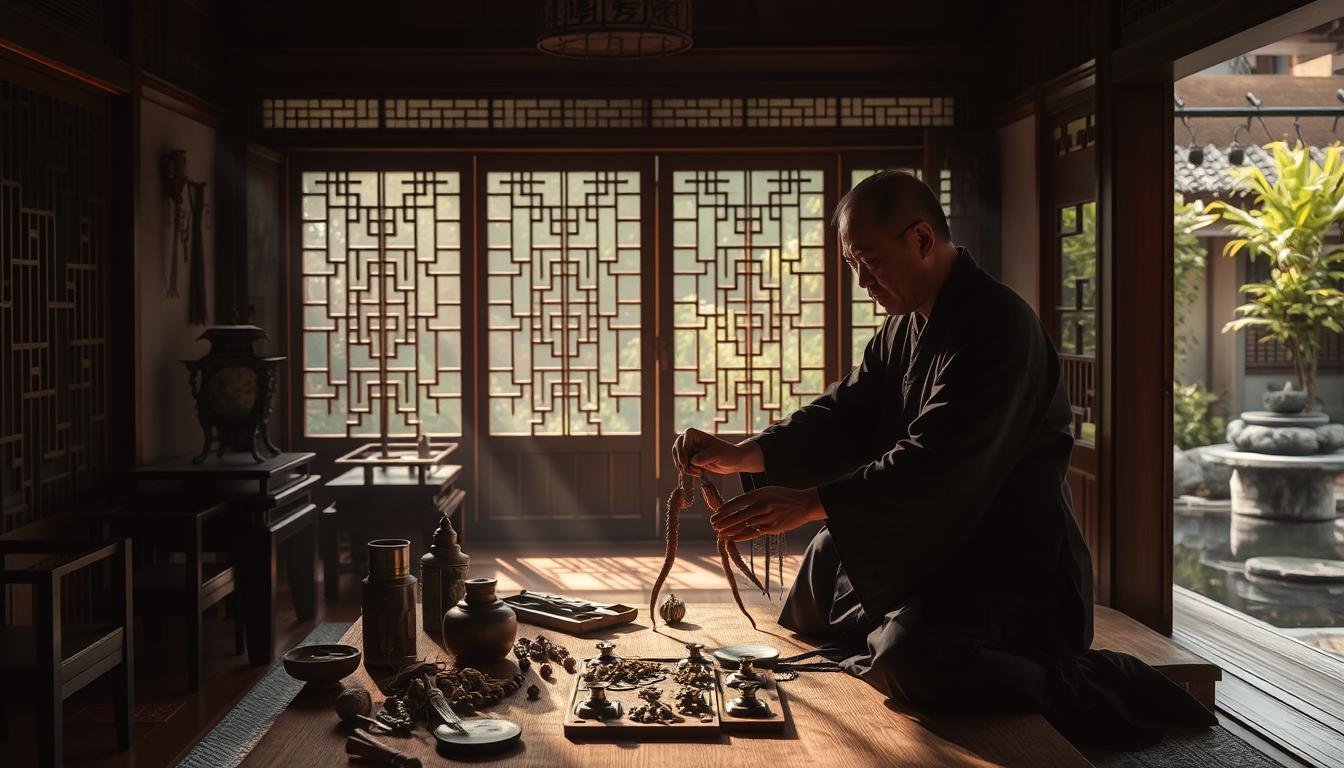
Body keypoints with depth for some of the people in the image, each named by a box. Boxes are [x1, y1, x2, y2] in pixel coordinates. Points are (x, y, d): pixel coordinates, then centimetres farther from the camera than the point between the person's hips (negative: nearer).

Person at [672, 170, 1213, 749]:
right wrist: (741, 455, -10)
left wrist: (810, 503, -33)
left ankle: (1094, 690, -12)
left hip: (1015, 567, -10)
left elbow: (936, 463, -30)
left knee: (906, 654, -32)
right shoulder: (903, 328, 10)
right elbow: (843, 415, 5)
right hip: (940, 549, 10)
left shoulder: (996, 326, -21)